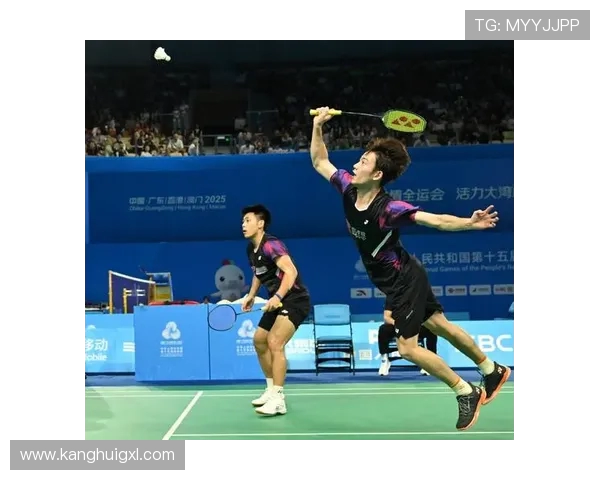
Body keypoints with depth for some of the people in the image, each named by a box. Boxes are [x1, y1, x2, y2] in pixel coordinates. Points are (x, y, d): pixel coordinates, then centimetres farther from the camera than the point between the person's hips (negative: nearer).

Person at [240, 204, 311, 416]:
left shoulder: (271, 244, -21)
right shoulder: (251, 249, 7)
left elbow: (291, 272, -31)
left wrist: (277, 297, -41)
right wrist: (251, 295, 12)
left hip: (295, 300, -10)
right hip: (277, 301, 10)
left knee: (275, 343, -21)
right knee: (259, 340, 17)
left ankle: (278, 400, -16)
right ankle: (271, 390, 30)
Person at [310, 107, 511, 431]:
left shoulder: (388, 209, -30)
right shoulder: (348, 189, -9)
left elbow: (436, 220, -37)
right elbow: (320, 162, 3)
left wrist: (470, 223, -54)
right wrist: (318, 126, -10)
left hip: (404, 281, -8)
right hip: (398, 281, 8)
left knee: (407, 348, -3)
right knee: (441, 326, 19)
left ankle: (467, 393, 13)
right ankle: (493, 371, 37)